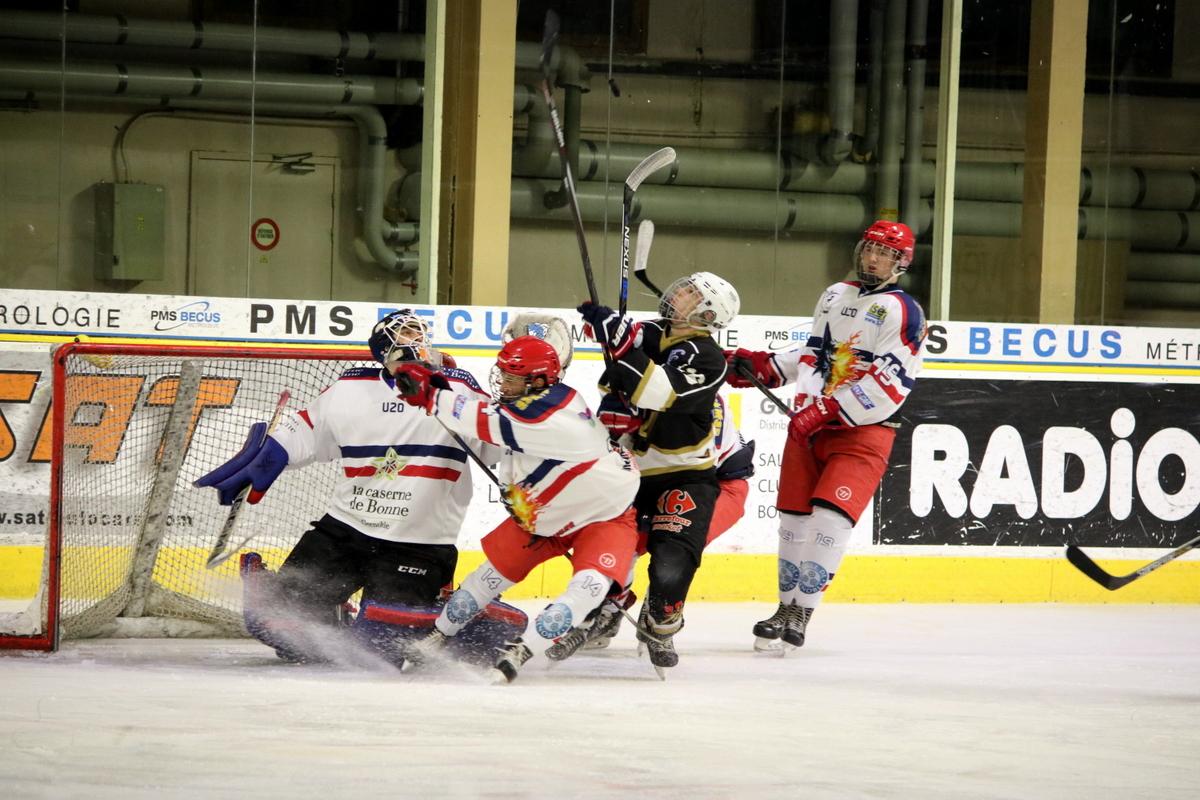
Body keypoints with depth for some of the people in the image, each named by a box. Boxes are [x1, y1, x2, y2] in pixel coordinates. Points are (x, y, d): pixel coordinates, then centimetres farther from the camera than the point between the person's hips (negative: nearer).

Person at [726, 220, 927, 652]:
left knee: (831, 515, -18)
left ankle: (801, 614, -15)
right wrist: (762, 367, 12)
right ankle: (787, 607, 16)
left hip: (864, 430, -6)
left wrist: (827, 411, -22)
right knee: (794, 515, 5)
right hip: (810, 423, 7)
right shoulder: (835, 296, 17)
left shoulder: (904, 312, -7)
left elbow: (889, 384, -17)